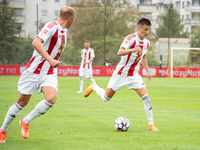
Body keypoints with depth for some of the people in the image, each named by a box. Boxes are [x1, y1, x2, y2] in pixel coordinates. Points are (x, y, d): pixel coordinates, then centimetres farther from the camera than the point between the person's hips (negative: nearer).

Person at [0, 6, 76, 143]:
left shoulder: (65, 32, 12)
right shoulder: (52, 26, -16)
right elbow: (36, 42, -31)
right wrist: (50, 59, -38)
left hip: (50, 74, 6)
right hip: (34, 70, -6)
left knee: (51, 99, -21)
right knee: (22, 102, 2)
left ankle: (26, 122, 0)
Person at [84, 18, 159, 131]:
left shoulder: (147, 43, 2)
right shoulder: (131, 38, -20)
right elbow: (119, 53, -34)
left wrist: (148, 70, 14)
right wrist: (132, 50, -51)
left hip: (134, 75, 5)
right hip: (121, 73, -5)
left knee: (146, 98, -11)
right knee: (106, 98, 6)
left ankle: (151, 124, -3)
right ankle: (94, 87, 37)